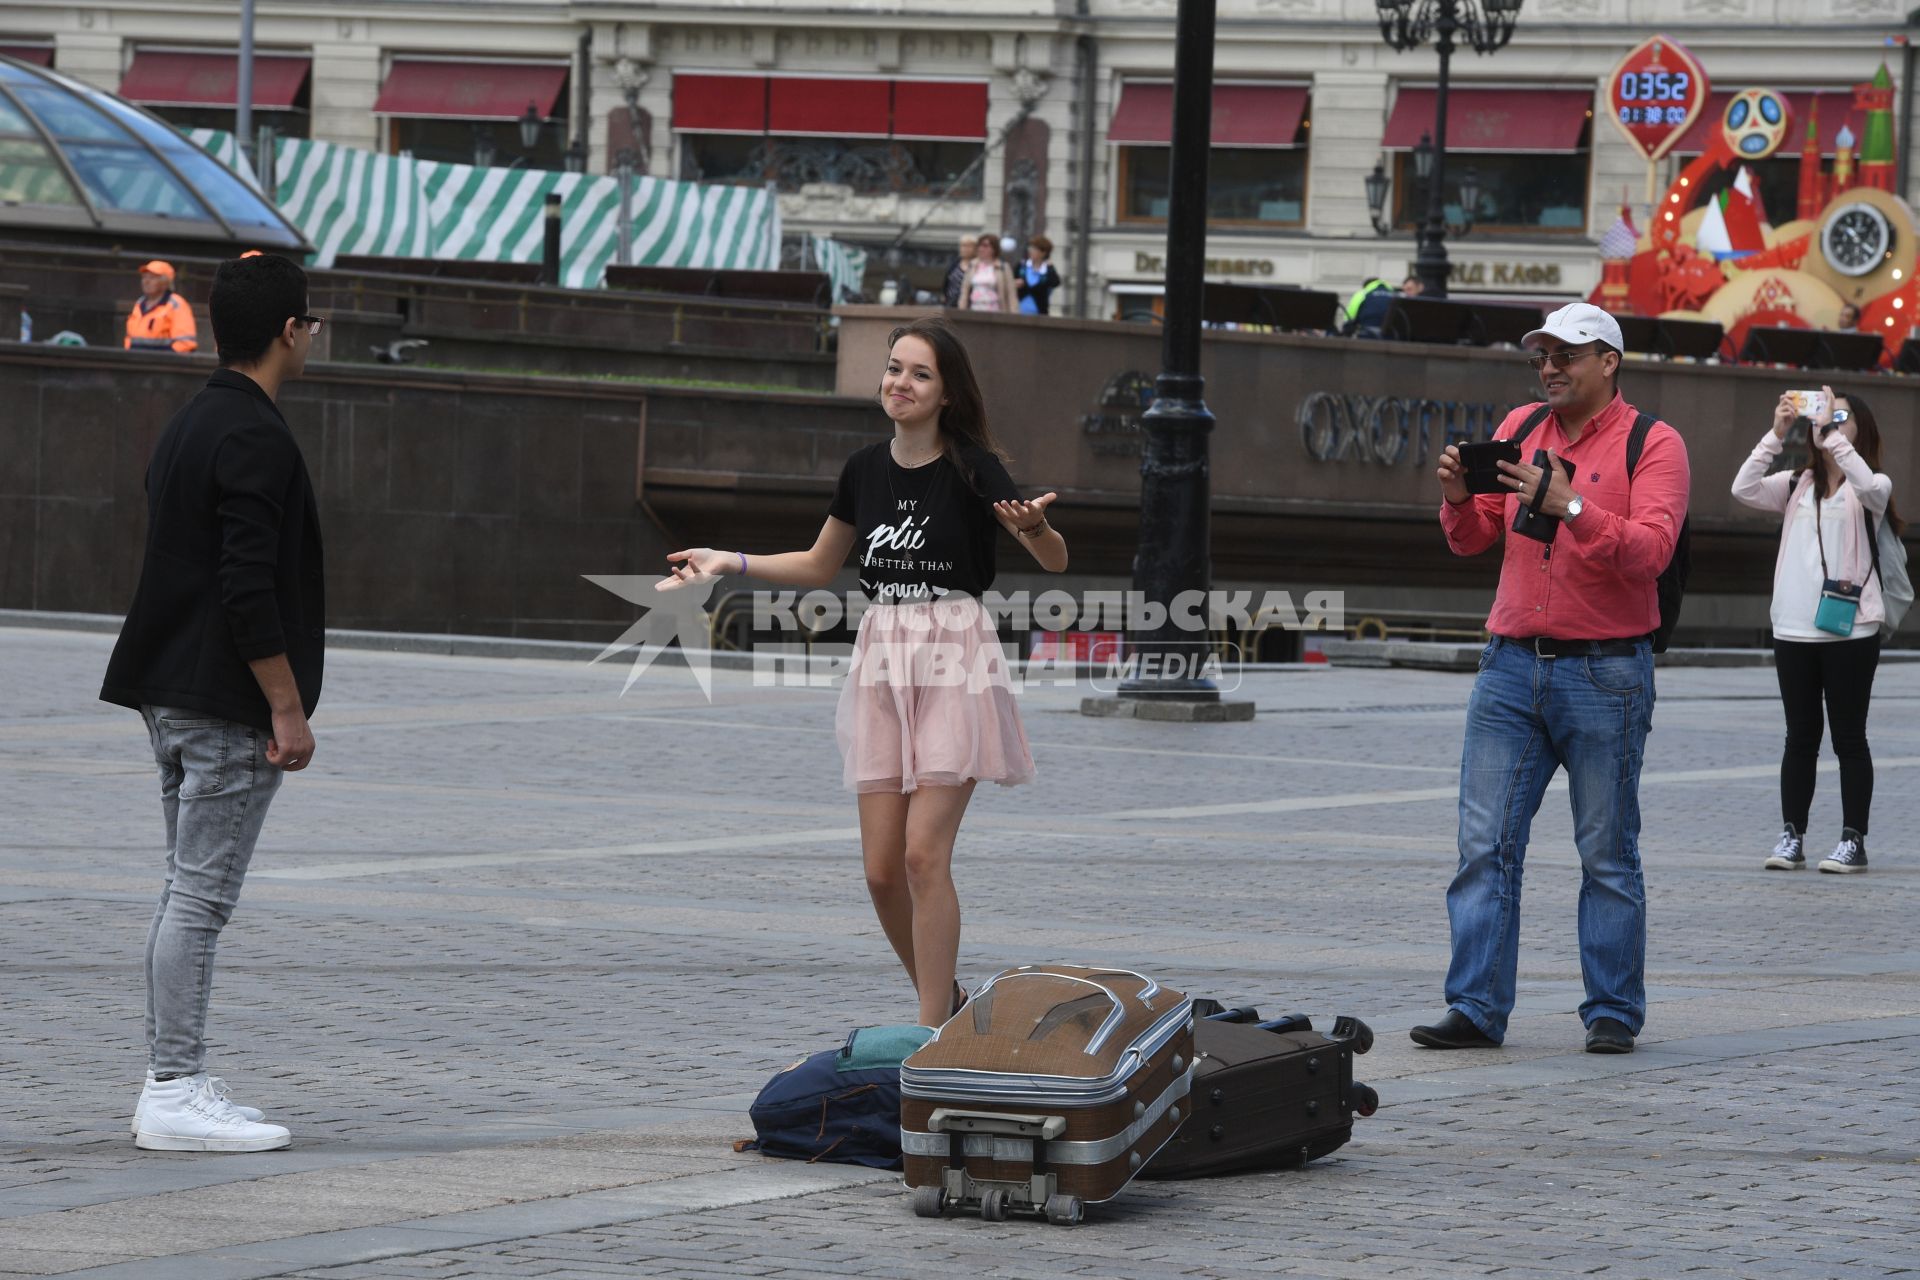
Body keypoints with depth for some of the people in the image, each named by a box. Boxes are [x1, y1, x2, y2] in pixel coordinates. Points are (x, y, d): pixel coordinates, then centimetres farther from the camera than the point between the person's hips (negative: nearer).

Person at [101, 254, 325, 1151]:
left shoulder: (188, 427, 16)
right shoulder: (255, 439, -15)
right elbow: (250, 590, -21)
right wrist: (288, 709, -17)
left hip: (173, 698, 10)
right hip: (228, 707, -10)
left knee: (188, 894, 13)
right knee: (200, 897, -8)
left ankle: (172, 1085, 16)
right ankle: (174, 1096, -8)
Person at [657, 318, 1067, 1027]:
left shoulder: (971, 468, -7)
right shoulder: (866, 468, 8)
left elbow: (1055, 560, -10)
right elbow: (819, 566, 23)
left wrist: (1033, 526, -31)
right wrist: (731, 562, 14)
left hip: (953, 664, -5)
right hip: (882, 663, 5)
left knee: (924, 855, -14)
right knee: (882, 869, 1)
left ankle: (934, 1035, -8)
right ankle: (944, 1002, 22)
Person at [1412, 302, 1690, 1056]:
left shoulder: (1652, 445, -3)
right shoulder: (1521, 427, 12)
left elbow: (1648, 553, -16)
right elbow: (1471, 540, 14)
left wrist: (1569, 503, -26)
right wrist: (1460, 498, -7)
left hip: (1605, 674, -4)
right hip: (1511, 665, 4)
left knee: (1607, 854, 2)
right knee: (1485, 846, -2)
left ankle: (1613, 1014, 9)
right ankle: (1476, 1009, -1)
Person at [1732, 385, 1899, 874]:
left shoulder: (1871, 486, 1)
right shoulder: (1798, 485, 10)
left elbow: (1871, 486, -23)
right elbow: (1744, 488, -4)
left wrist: (1830, 433, -22)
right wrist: (1777, 434, -11)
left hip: (1851, 630, -3)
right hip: (1794, 629, 3)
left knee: (1849, 737, 2)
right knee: (1800, 737, 9)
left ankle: (1854, 840, 6)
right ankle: (1791, 837, 12)